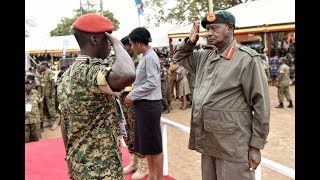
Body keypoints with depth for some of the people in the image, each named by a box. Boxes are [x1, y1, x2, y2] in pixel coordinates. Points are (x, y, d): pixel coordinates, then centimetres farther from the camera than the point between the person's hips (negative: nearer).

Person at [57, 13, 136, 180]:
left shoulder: (66, 75, 6)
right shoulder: (89, 71, -23)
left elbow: (65, 125, 12)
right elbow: (127, 75, -45)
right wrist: (117, 43, -26)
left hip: (80, 163, 9)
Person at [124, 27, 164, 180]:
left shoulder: (150, 57, -14)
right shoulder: (146, 57, 13)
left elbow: (152, 83, -21)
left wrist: (133, 95, -14)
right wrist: (133, 94, 7)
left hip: (149, 104, -10)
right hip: (143, 104, 10)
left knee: (154, 144, 1)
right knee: (146, 143, 16)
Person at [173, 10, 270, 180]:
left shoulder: (247, 59, -11)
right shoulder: (205, 56, 10)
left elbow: (261, 104, -11)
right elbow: (179, 57, 27)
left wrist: (256, 145, -10)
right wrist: (190, 41, 6)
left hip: (233, 145, -6)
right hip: (207, 140, 7)